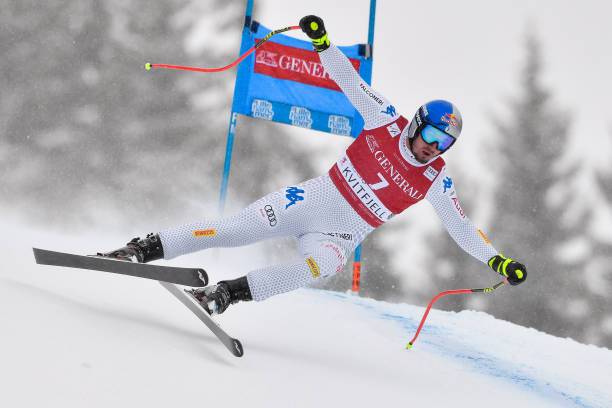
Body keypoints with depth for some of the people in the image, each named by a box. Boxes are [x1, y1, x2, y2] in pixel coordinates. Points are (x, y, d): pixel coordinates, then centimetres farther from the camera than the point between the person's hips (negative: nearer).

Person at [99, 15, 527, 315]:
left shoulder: (436, 181, -1)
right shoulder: (386, 120, -3)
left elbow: (461, 227, 2)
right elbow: (349, 80, -4)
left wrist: (498, 259, -8)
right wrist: (322, 41, -18)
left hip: (344, 233, 1)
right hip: (315, 198, 0)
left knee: (316, 267, -33)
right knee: (234, 229, -13)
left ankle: (226, 293, -29)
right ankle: (145, 248, -5)